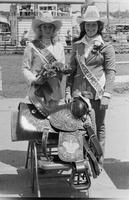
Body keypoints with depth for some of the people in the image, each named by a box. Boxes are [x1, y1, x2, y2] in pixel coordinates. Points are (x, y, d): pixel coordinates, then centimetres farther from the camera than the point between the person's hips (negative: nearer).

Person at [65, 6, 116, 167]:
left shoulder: (106, 47, 0)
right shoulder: (77, 46, 10)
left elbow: (110, 71, -4)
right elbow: (72, 69, 13)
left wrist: (106, 94, -11)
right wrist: (68, 91, 6)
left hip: (97, 92, -3)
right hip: (78, 91, 3)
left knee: (99, 126, 6)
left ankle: (98, 161, 16)